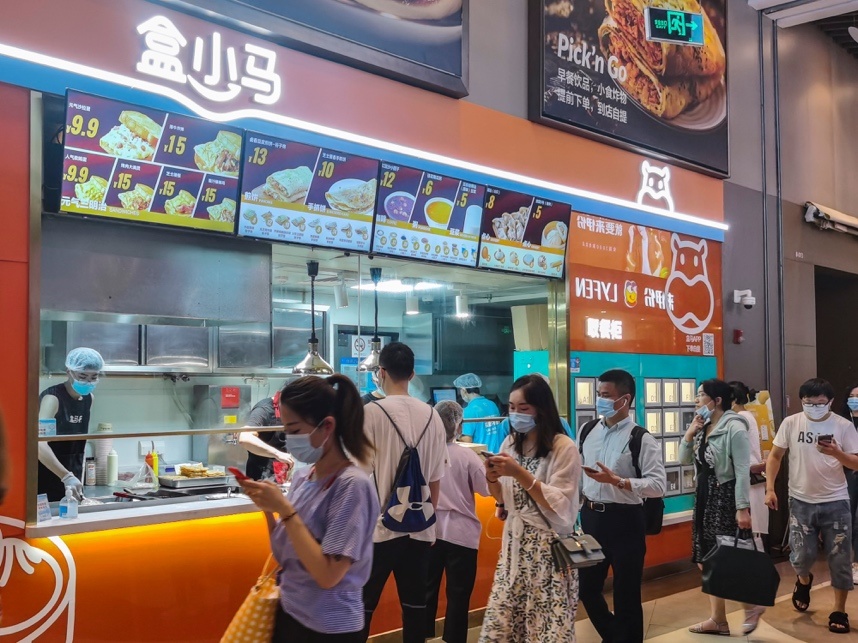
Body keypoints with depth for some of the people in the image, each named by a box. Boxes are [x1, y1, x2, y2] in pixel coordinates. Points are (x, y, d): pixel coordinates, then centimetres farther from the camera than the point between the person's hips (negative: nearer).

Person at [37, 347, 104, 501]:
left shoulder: (88, 398, 4)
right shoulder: (52, 398, -19)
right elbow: (39, 444, -32)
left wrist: (78, 479, 12)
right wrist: (66, 476, -41)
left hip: (71, 479, 7)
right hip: (44, 483, -7)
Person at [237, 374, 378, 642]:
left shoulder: (352, 485, -20)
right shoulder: (302, 477, 1)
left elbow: (327, 575, -23)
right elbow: (284, 555, 8)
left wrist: (284, 508, -22)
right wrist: (268, 508, -7)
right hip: (288, 614, 6)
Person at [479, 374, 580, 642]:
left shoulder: (563, 448, -10)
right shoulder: (510, 443, 7)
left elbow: (559, 507, -15)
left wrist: (520, 474, -22)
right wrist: (493, 480, -9)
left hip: (549, 548, -5)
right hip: (514, 545, 6)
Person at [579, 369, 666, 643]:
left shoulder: (641, 439, -12)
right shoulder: (588, 431, 5)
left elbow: (658, 485, -17)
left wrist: (616, 480, -25)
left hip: (624, 520, -6)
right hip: (591, 517, 6)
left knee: (626, 593, 8)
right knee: (587, 588, 16)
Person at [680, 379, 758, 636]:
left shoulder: (734, 428, -14)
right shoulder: (702, 428, 10)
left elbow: (742, 471, -18)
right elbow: (684, 460, 13)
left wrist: (743, 508, -22)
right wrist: (689, 434, -2)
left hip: (726, 497, -9)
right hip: (704, 496, 9)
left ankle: (752, 605, 19)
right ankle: (718, 619, 18)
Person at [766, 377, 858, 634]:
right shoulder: (790, 423, -2)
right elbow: (775, 456, 4)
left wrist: (836, 453, -24)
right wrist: (770, 488, -4)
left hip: (835, 503, 0)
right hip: (801, 501, 1)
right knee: (802, 555, 0)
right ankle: (804, 580, 36)